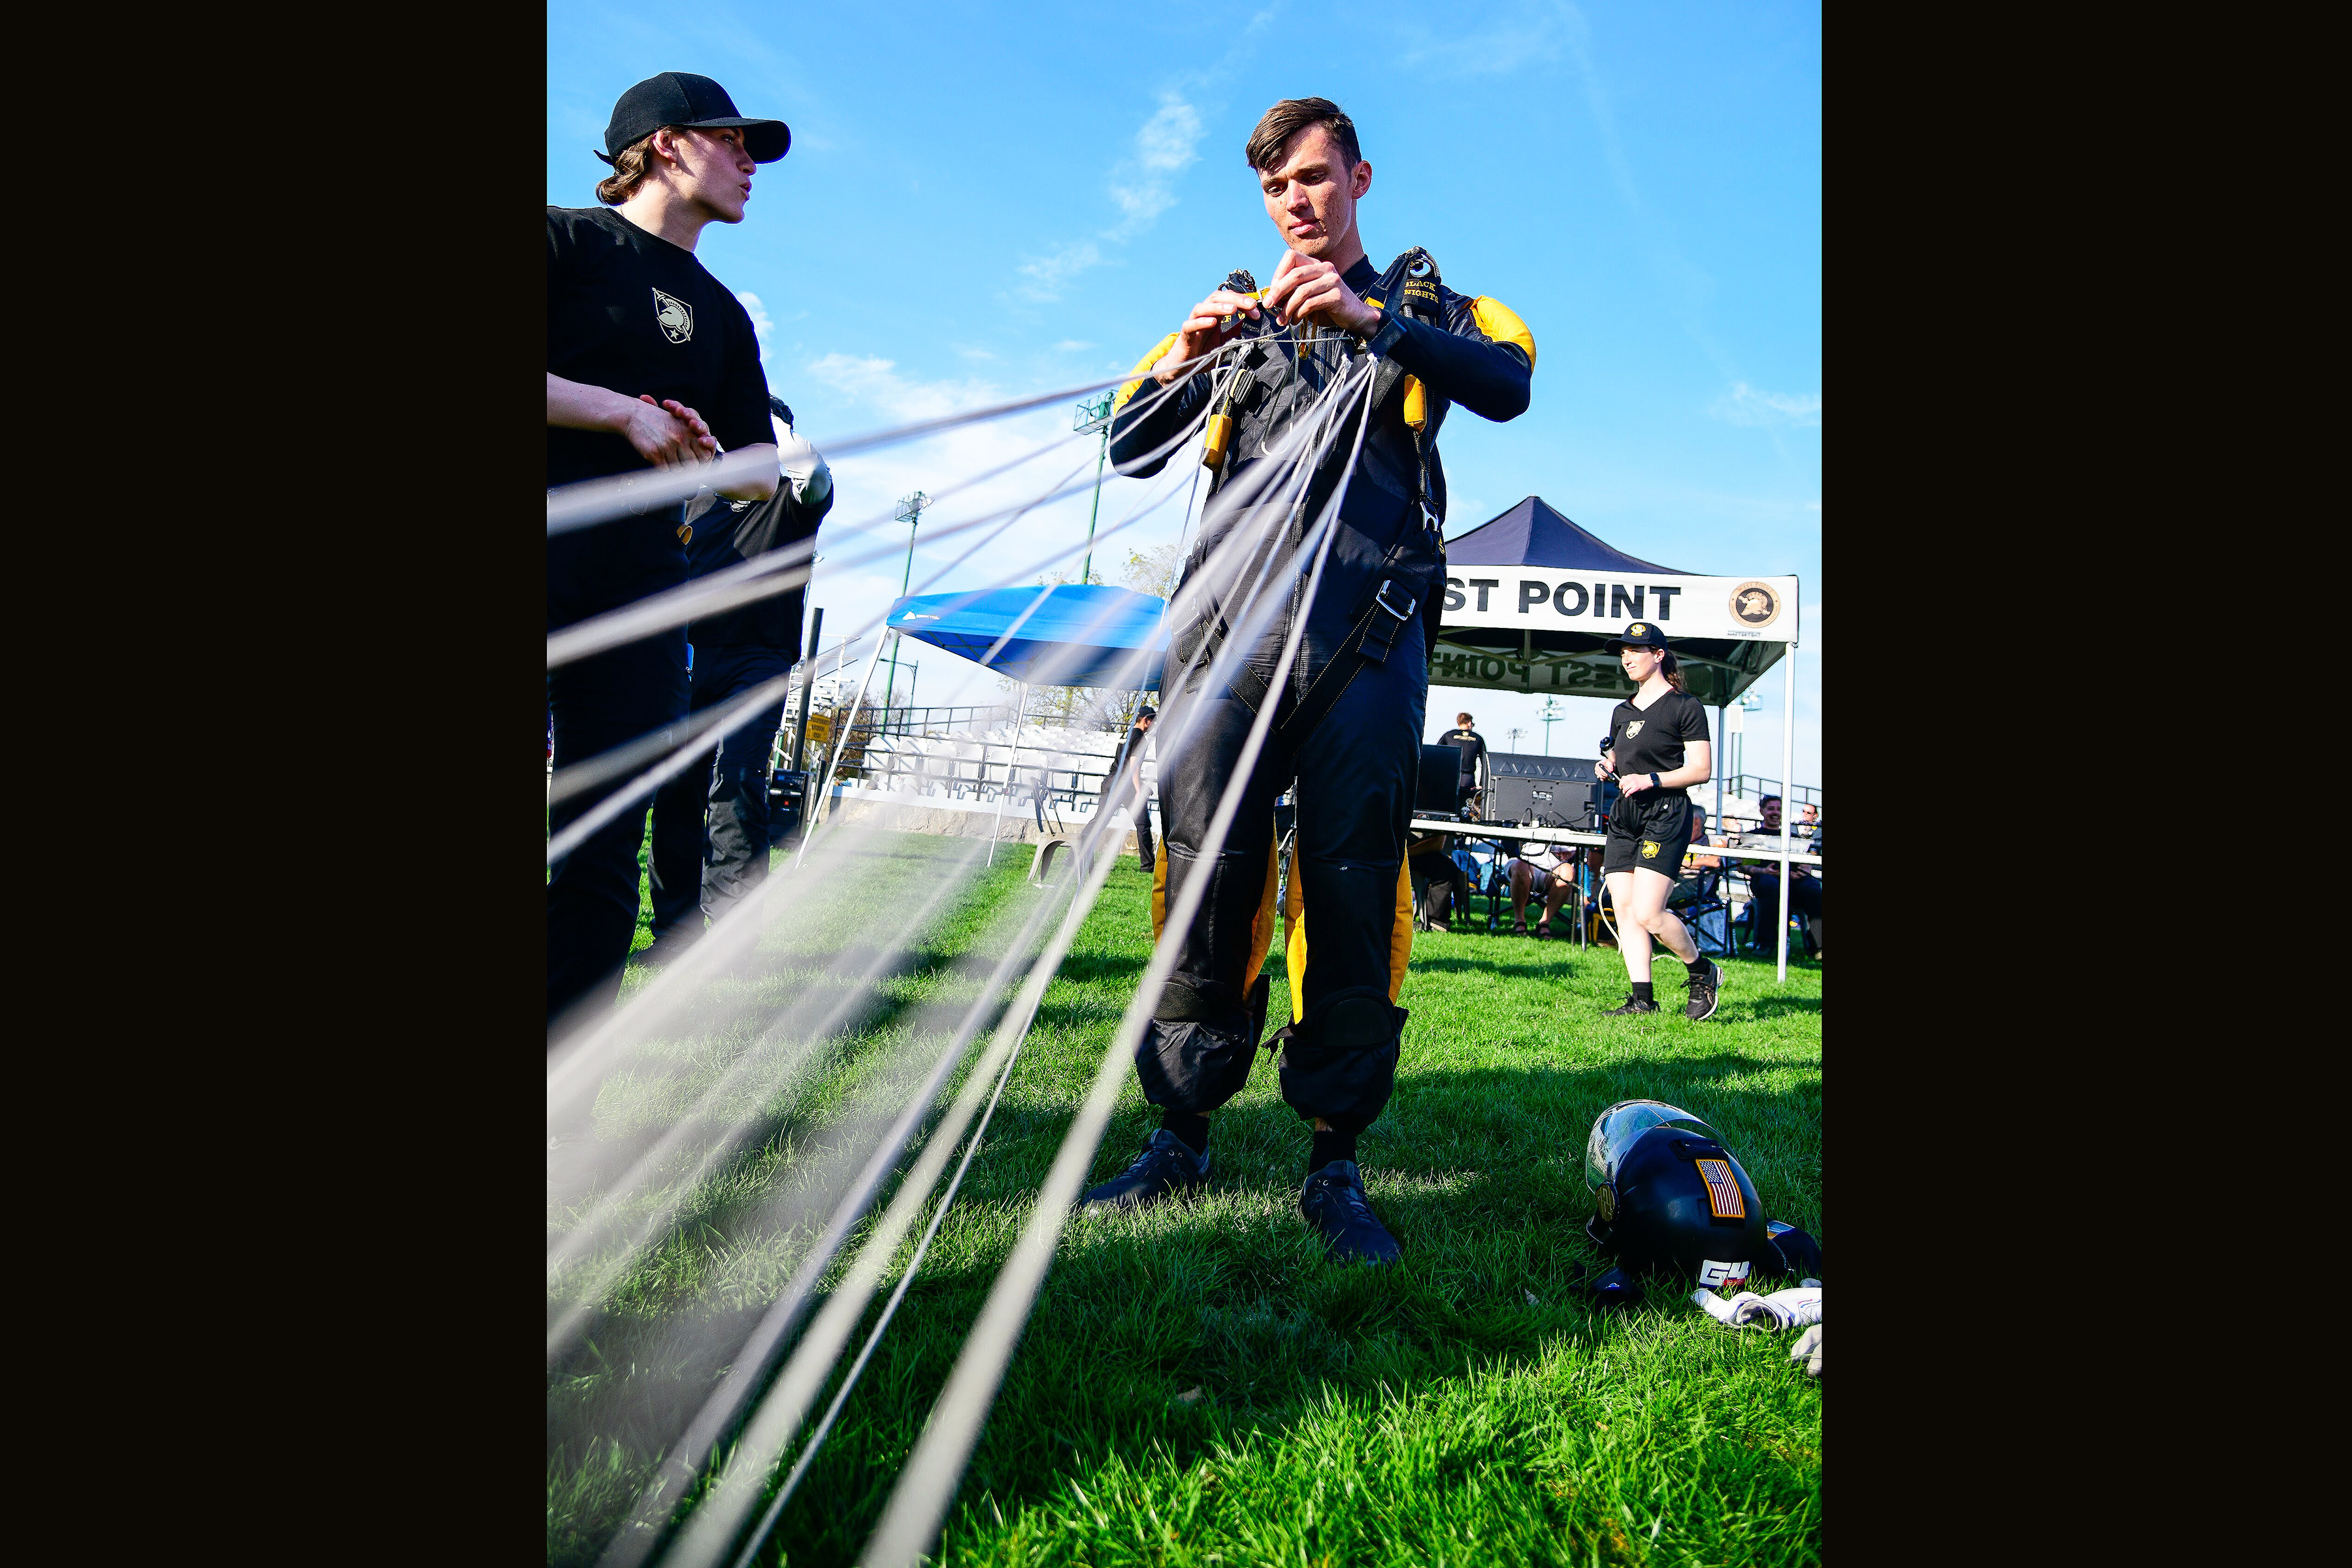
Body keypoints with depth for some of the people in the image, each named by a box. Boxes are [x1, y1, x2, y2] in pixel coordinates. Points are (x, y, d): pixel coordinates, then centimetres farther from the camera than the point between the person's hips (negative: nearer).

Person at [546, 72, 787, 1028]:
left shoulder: (722, 314, 24)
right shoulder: (569, 239, 8)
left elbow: (762, 475, 22)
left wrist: (700, 452, 2)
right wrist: (624, 414, -7)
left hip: (642, 585, 5)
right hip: (554, 548, -5)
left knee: (603, 850, 1)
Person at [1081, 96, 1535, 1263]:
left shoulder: (1421, 301, 21)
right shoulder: (1238, 315, 25)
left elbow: (1508, 386, -1)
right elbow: (1132, 451, 15)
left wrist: (1367, 317, -13)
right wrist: (1185, 354, -4)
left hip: (1368, 628, -1)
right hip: (1233, 620, 2)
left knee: (1352, 884, -5)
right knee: (1205, 867, -3)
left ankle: (1334, 1163, 5)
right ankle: (1181, 1136, 9)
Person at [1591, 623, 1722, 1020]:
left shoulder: (1686, 706, -2)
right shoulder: (1623, 711, 18)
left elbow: (1702, 770, -7)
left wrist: (1651, 779, -17)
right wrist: (1607, 767, 6)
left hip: (1666, 813, -7)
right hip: (1624, 815, 7)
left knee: (1647, 913, -15)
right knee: (1624, 911, -2)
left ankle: (1703, 972, 9)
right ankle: (1643, 999, 2)